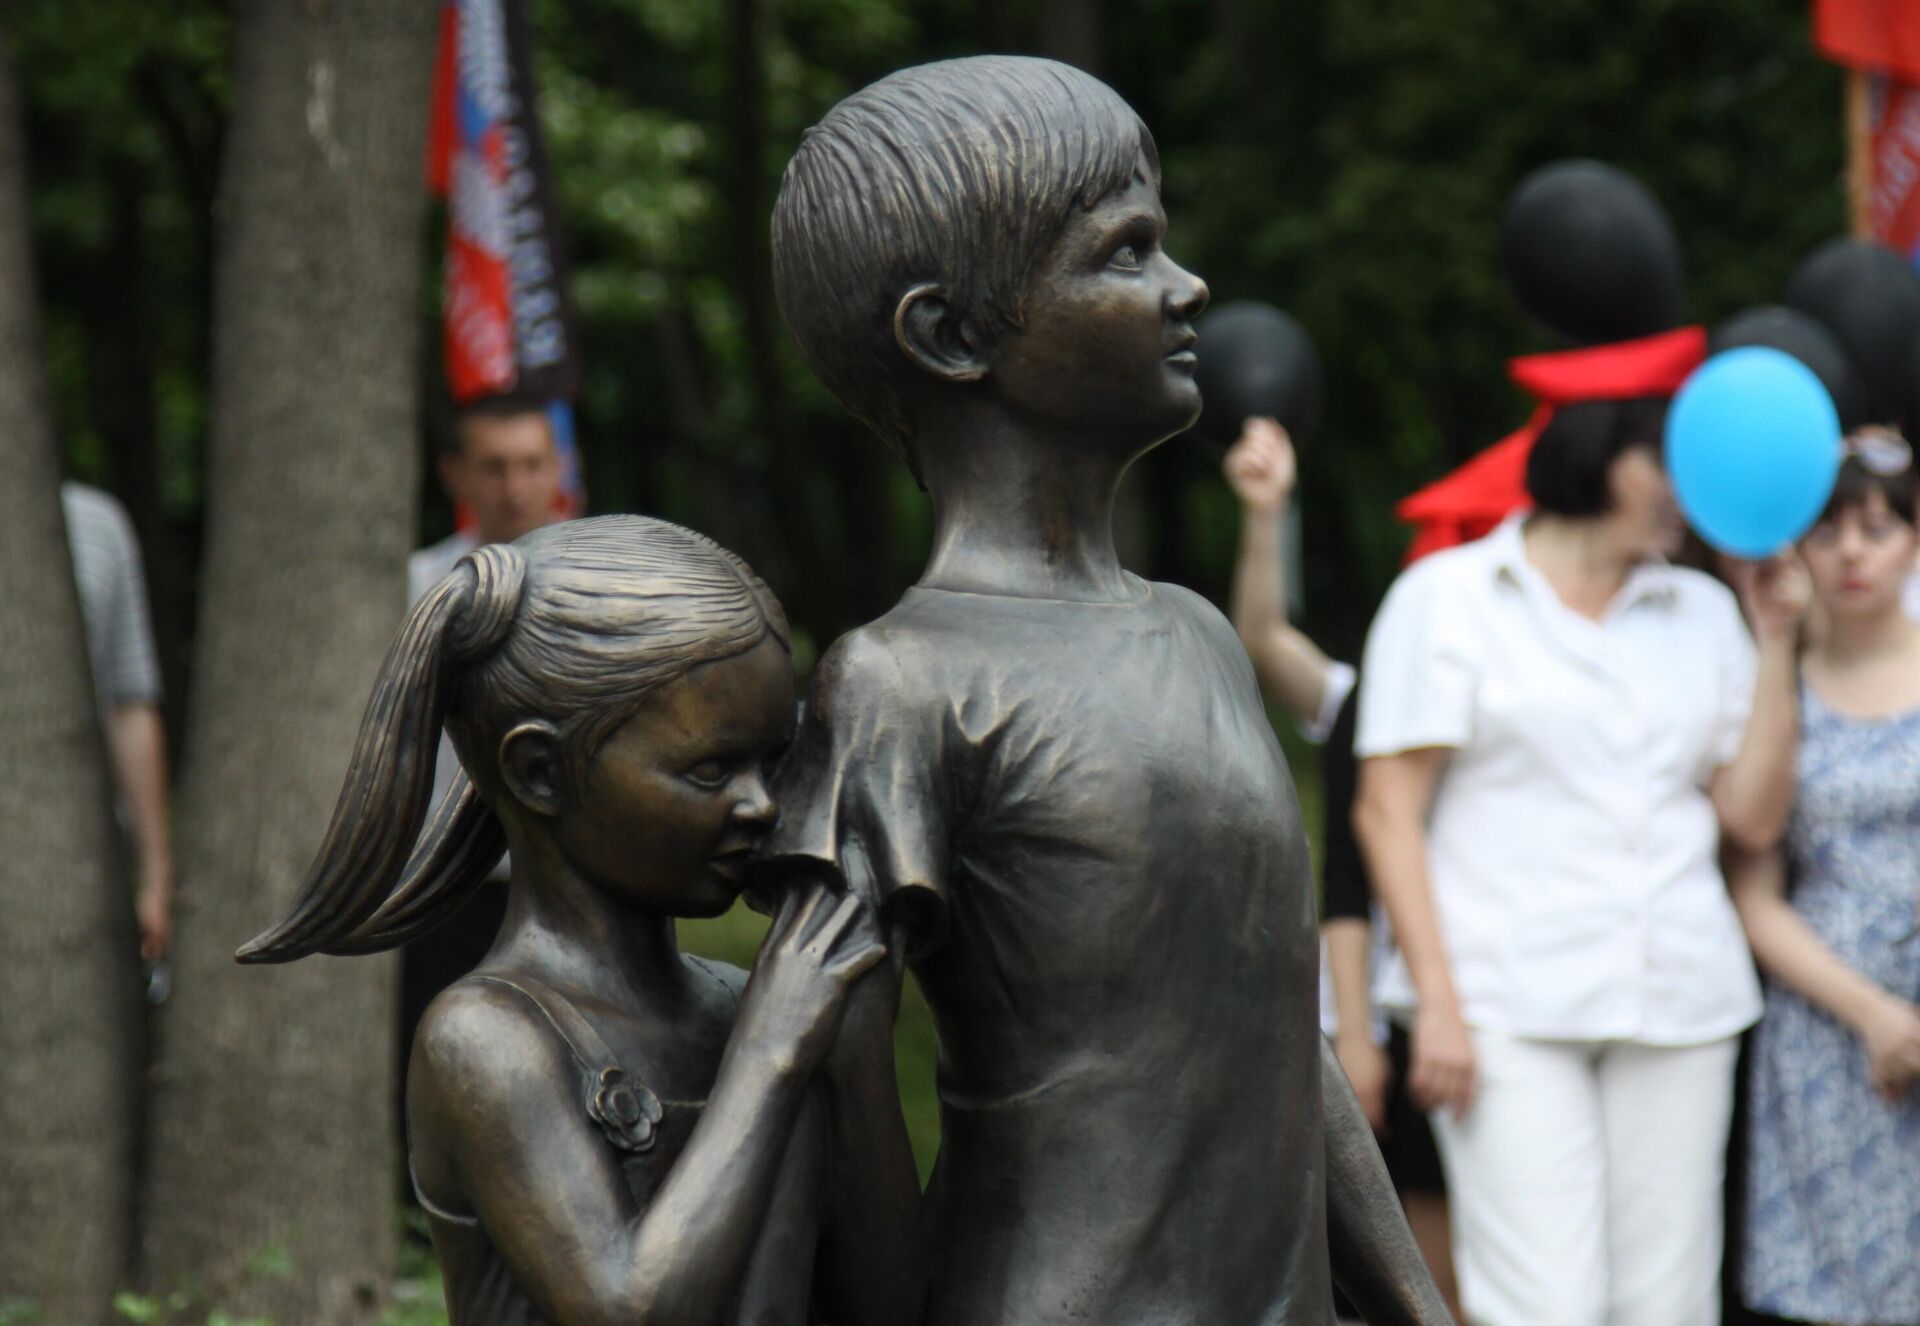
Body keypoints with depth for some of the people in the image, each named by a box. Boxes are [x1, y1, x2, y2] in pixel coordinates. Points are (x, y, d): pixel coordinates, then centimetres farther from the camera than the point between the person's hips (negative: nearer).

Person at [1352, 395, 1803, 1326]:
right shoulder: (1450, 595, 5)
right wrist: (1437, 1002, -10)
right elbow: (1387, 811, -1)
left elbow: (1750, 817, 11)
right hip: (1509, 1005, -4)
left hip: (1679, 1003, 4)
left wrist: (1776, 644, 7)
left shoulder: (1702, 611, 17)